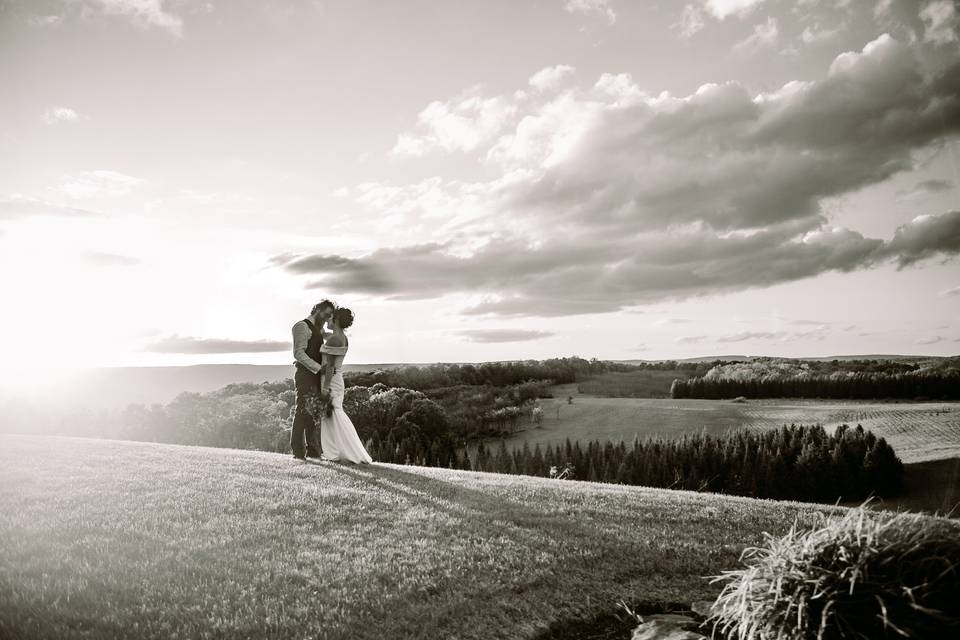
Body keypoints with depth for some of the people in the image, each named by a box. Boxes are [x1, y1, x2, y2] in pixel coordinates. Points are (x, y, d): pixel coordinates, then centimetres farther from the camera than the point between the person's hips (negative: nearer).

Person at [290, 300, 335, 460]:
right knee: (303, 411, -8)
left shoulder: (319, 329, 23)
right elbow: (299, 353, -16)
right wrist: (318, 367, -19)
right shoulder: (302, 326, -6)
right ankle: (298, 451, -4)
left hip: (316, 375, 9)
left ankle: (312, 450, 13)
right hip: (305, 374, -9)